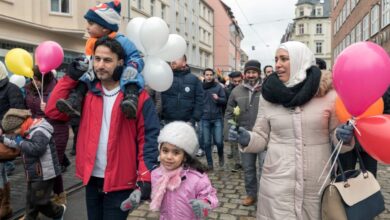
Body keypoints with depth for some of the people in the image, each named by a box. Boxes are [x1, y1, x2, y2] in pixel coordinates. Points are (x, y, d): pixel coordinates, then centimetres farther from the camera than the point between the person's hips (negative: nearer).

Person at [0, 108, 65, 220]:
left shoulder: (39, 131, -22)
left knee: (38, 200, 4)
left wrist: (21, 142, -21)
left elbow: (37, 149, -33)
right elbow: (16, 141, 25)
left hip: (44, 174, -10)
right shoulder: (28, 131, 9)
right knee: (31, 200, 19)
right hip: (34, 174, 10)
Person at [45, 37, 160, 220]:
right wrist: (70, 77, -4)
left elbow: (149, 138, -12)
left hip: (120, 181, -4)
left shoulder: (138, 97, -11)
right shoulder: (87, 93, 4)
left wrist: (145, 179, -17)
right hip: (91, 178, 5)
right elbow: (52, 111, 0)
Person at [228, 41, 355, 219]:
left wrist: (345, 136, -17)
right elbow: (262, 138, 3)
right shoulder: (269, 95, -1)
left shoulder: (327, 93, -4)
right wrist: (247, 139, -17)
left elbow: (336, 134, 4)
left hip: (317, 183, 0)